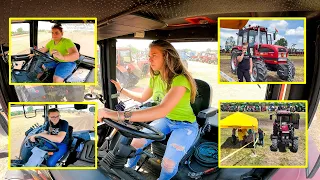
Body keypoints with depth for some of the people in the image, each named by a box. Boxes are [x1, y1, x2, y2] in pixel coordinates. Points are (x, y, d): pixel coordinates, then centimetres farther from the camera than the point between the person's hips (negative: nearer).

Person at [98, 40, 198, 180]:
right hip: (165, 120, 7)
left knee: (168, 165, -22)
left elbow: (162, 110, -48)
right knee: (136, 142, -5)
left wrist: (118, 115, -55)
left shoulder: (180, 80, -31)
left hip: (185, 125, -7)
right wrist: (121, 89, 4)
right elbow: (142, 98, 17)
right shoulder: (155, 78, -3)